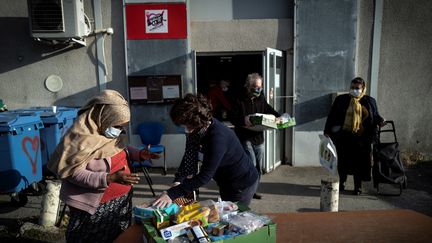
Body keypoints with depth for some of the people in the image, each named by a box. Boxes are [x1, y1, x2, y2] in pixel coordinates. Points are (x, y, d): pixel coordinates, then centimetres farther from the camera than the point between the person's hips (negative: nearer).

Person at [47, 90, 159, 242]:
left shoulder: (112, 130, -1)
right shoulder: (81, 136, -23)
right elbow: (74, 173, -23)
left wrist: (138, 154, -3)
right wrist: (109, 178, -33)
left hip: (122, 200, 7)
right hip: (95, 206, -7)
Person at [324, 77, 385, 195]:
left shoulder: (369, 101, 7)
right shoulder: (341, 99, 3)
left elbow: (375, 116, 15)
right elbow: (332, 116, 3)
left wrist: (380, 121, -7)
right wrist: (327, 131, -1)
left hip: (361, 138, 0)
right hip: (343, 136, 0)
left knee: (359, 161, 6)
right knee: (342, 160, 9)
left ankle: (358, 186, 21)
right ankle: (341, 182, 29)